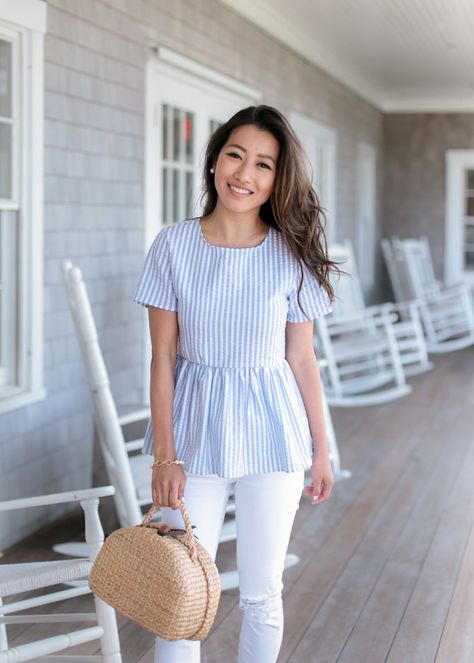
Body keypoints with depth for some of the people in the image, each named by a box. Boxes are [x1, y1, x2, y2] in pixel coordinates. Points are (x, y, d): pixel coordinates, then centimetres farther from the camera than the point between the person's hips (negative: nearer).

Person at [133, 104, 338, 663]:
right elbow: (162, 358, -3)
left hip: (270, 430, 1)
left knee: (261, 595, 10)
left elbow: (302, 360, 4)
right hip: (195, 424, 0)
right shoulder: (174, 245, -5)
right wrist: (164, 457, -6)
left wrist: (320, 451, 6)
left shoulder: (291, 255, -3)